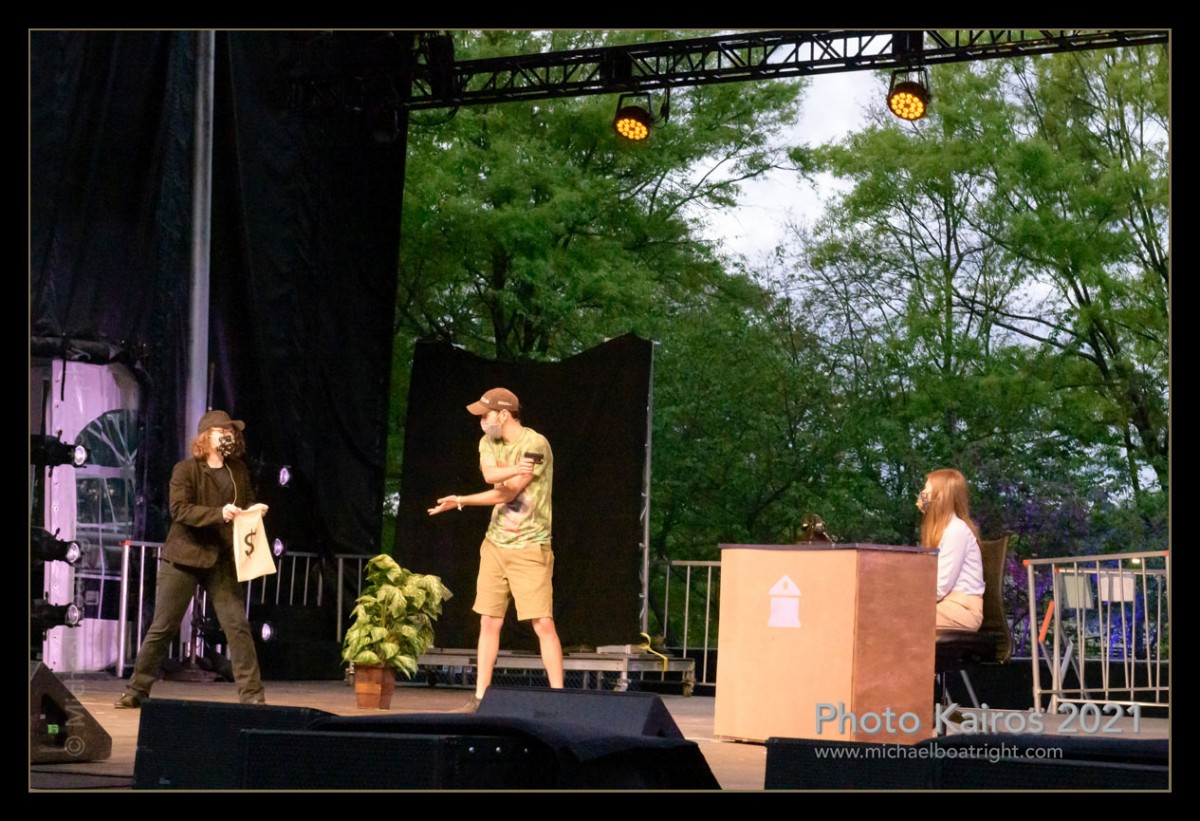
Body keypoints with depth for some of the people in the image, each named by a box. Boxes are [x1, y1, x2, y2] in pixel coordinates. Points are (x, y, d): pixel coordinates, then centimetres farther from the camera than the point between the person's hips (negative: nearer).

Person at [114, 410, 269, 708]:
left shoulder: (239, 470, 10)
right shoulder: (186, 470, -5)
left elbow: (248, 503, 21)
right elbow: (180, 510, -17)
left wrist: (253, 511, -3)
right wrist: (219, 513, -27)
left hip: (224, 560, 3)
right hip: (184, 558, -3)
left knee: (238, 627, -3)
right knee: (163, 627, 2)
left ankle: (252, 695, 0)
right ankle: (137, 690, 12)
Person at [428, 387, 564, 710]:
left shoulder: (535, 445, -14)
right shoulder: (488, 442, 9)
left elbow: (507, 493, -16)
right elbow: (489, 474, -12)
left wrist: (463, 501, -8)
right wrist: (514, 469, -30)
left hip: (529, 548, -6)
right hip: (495, 544, 6)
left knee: (543, 624, -10)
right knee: (489, 622, 6)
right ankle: (480, 695, 11)